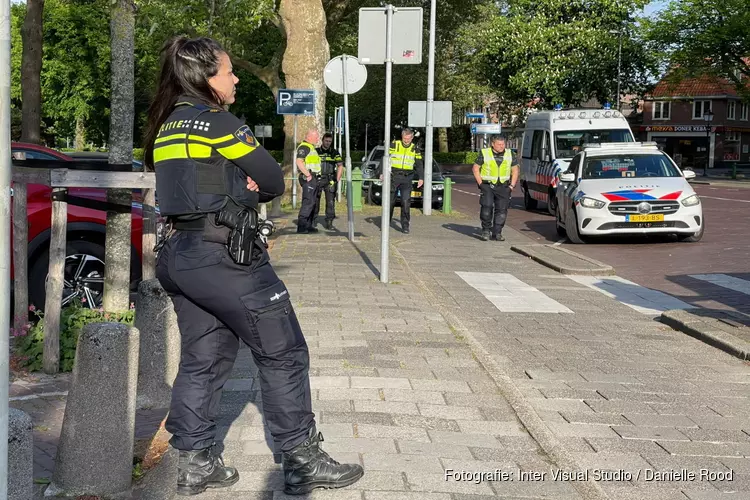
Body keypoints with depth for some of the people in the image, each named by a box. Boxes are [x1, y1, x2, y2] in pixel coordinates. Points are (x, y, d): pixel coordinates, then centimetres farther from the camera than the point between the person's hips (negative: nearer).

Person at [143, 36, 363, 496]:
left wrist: (242, 186, 2)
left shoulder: (167, 125, 15)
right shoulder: (217, 121, -11)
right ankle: (302, 460, 6)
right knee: (284, 353, 0)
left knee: (203, 359, 14)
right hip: (224, 255, -9)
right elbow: (274, 181, -8)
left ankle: (196, 463, 16)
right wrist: (253, 186, 11)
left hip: (179, 253, 9)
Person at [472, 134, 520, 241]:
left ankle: (497, 232, 7)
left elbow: (515, 170, 14)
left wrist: (512, 185, 4)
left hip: (503, 187, 3)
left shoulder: (510, 154, 6)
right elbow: (475, 168, 3)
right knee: (486, 206, -17)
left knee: (502, 209, -1)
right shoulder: (484, 154, -2)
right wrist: (480, 184, -6)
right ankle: (486, 230, -3)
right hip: (487, 185, -3)